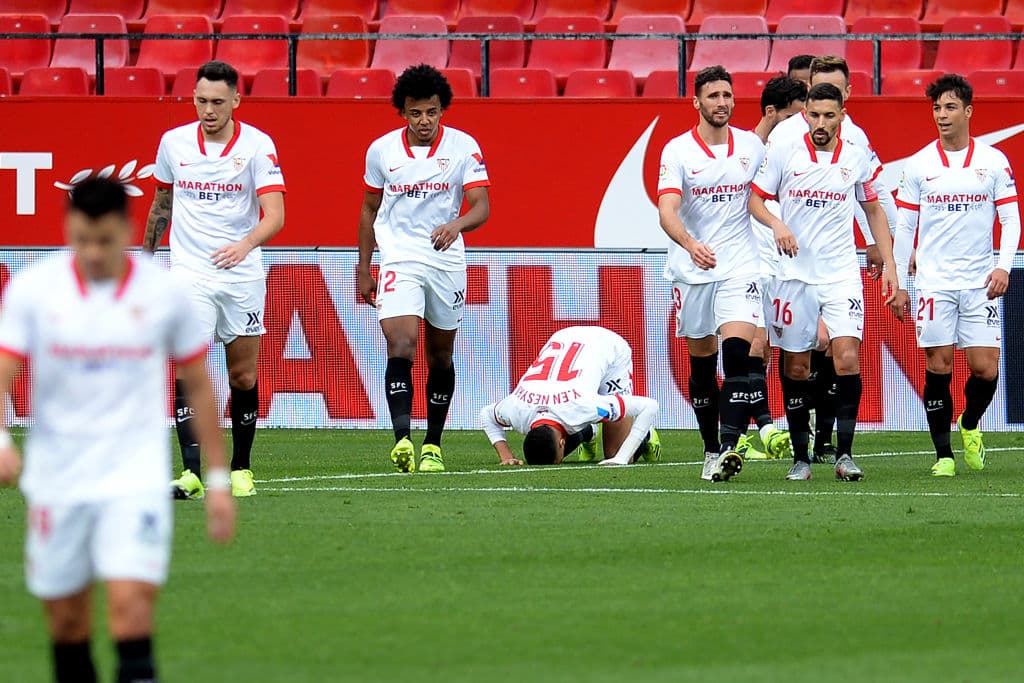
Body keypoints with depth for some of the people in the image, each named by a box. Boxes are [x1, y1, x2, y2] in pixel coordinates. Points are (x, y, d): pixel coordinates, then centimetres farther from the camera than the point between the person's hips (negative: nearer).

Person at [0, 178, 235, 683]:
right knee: (65, 617, 9)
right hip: (57, 479, 2)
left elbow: (198, 385, 8)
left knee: (131, 603, -18)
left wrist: (218, 479, 8)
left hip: (135, 475, -2)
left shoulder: (163, 292, -3)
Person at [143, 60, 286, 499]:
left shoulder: (258, 146, -7)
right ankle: (192, 473, -20)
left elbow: (275, 215, -16)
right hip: (188, 273, 1)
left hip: (242, 277, -1)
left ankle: (240, 470, 23)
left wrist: (246, 244, -34)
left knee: (243, 377, 7)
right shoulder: (173, 143, 2)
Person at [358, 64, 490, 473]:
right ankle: (402, 440, -29)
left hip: (447, 263, 1)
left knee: (440, 356, 10)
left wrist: (456, 225, -33)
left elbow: (481, 206, -11)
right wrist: (363, 269, 12)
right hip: (399, 260, -1)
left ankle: (433, 445, 23)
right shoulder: (381, 151, 0)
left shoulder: (464, 147, -5)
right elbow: (370, 210, 12)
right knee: (401, 347, -19)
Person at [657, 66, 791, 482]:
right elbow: (667, 210, -20)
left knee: (737, 352, -17)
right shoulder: (677, 151, -6)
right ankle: (711, 450, 20)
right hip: (691, 271, 0)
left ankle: (731, 447, -25)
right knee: (702, 364, 8)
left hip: (740, 267, 0)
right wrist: (691, 244, -37)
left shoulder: (751, 146, 3)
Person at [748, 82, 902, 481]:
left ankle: (845, 454, -10)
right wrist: (777, 224, -14)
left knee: (847, 358, -15)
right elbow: (755, 199, 7)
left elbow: (873, 210, 17)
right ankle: (800, 456, 13)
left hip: (842, 273, 0)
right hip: (796, 275, 0)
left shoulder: (858, 158, 5)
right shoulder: (783, 154, 1)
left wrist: (889, 263, 11)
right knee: (796, 366, 3)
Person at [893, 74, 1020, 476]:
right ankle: (943, 454, 4)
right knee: (938, 368, -4)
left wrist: (1003, 266, -9)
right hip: (934, 283, 0)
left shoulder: (993, 161, 4)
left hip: (980, 283, 0)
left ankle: (970, 426, 23)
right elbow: (904, 227, 8)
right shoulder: (918, 165, 4)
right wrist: (898, 283, 5)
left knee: (985, 369, -6)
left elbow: (1011, 218, 5)